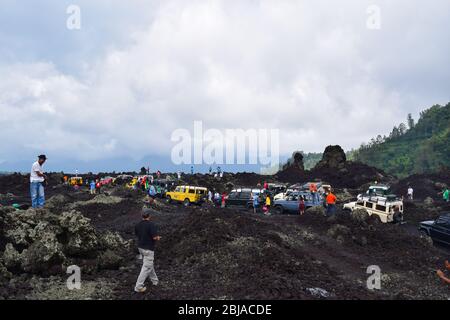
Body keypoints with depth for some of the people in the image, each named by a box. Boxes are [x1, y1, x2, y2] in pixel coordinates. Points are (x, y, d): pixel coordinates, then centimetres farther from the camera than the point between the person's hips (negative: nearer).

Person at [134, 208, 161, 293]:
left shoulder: (137, 225, 0)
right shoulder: (151, 224, -21)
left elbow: (137, 235, 12)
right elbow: (155, 237, -23)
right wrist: (158, 238, 0)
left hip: (140, 247, 8)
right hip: (148, 249, -8)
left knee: (149, 264, 22)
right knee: (146, 267, 0)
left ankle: (154, 280, 36)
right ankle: (139, 286, -1)